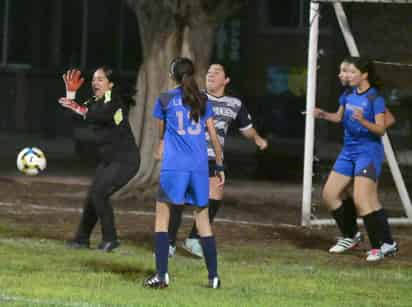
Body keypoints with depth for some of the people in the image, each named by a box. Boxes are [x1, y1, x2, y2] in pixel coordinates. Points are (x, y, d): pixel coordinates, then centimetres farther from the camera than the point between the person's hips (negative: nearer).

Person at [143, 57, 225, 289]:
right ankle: (214, 276, 10)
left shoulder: (165, 100, 4)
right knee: (203, 218, 11)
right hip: (200, 166, 3)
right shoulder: (203, 100, 9)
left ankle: (162, 274, -7)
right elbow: (213, 135, 9)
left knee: (162, 217, 4)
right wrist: (220, 166, 17)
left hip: (174, 165, -3)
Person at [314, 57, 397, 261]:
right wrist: (323, 115, 2)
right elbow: (340, 117, 20)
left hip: (368, 151, -8)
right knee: (329, 194, 9)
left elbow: (381, 129, -18)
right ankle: (350, 237, 25)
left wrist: (363, 121, -34)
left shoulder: (375, 98, -15)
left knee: (361, 200, -19)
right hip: (349, 151, 8)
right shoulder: (348, 94, 6)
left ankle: (386, 244, -10)